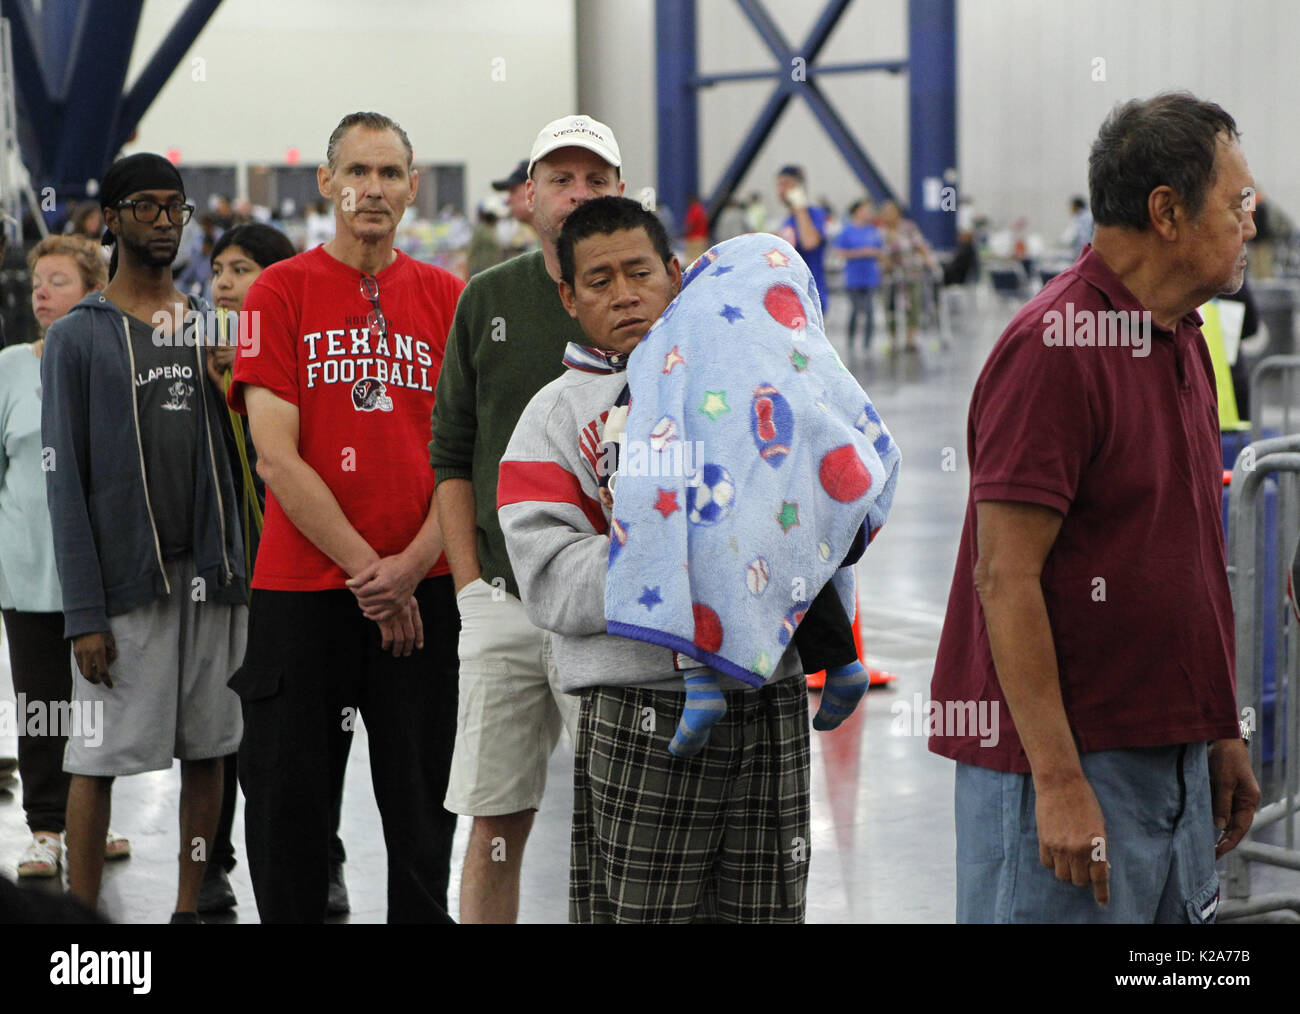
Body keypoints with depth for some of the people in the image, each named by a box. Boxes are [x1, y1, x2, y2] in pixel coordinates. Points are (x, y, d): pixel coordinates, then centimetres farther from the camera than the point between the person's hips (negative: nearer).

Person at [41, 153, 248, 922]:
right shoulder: (78, 337, 1)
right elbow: (65, 482, -4)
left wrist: (252, 571, 0)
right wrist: (84, 611, -10)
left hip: (213, 573, 4)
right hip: (126, 581, -4)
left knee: (208, 747, 7)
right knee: (99, 757, -3)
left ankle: (192, 907, 17)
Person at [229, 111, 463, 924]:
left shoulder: (449, 298, 8)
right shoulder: (281, 292, 1)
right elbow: (276, 459, -6)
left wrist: (411, 566, -9)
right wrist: (366, 569, -11)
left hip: (424, 590, 2)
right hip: (301, 588, -2)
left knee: (423, 803, 7)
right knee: (290, 799, 3)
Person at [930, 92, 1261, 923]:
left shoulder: (1185, 345, 13)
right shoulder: (1053, 348, -16)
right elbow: (1005, 579, -20)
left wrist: (1223, 734, 18)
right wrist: (1058, 782, -22)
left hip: (1175, 761, 9)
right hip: (1069, 767, -9)